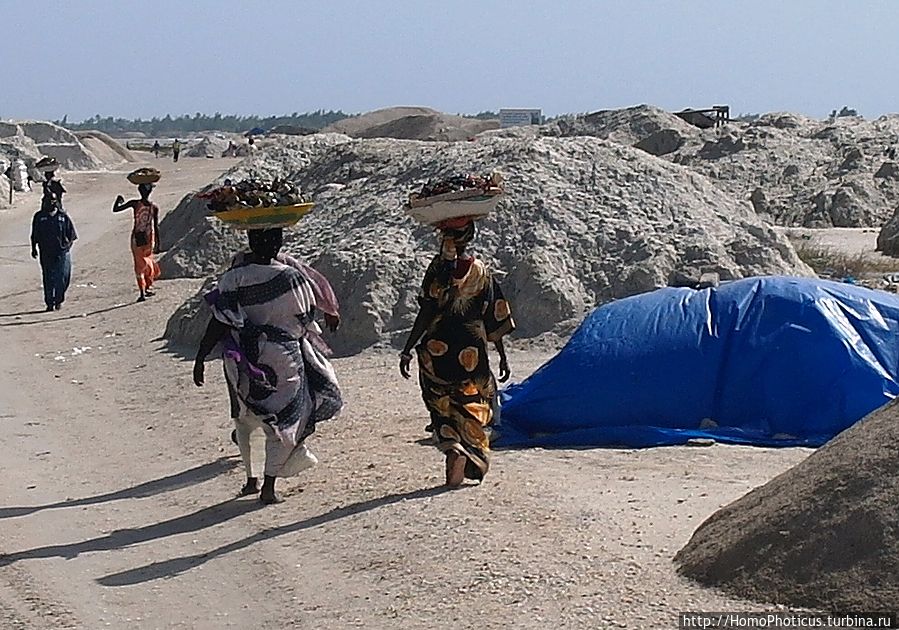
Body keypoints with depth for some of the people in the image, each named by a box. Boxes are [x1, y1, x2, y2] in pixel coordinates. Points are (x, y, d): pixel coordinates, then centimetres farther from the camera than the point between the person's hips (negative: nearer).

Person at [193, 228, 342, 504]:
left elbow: (218, 324, -11)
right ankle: (269, 487, 6)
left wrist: (200, 359, -5)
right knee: (283, 421, 10)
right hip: (283, 357, -2)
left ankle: (252, 478, 29)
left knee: (247, 418, 23)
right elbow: (306, 321, -2)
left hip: (243, 361, 2)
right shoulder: (291, 278, -12)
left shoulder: (233, 279, -9)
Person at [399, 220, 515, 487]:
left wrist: (407, 350, -8)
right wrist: (502, 356, 14)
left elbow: (426, 313, -12)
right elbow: (495, 321, 5)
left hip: (436, 351, -2)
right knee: (473, 406, 13)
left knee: (442, 405, 13)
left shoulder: (438, 268, -7)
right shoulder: (481, 272, 3)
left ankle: (452, 446, -12)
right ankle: (474, 462, -1)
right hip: (471, 353, 2)